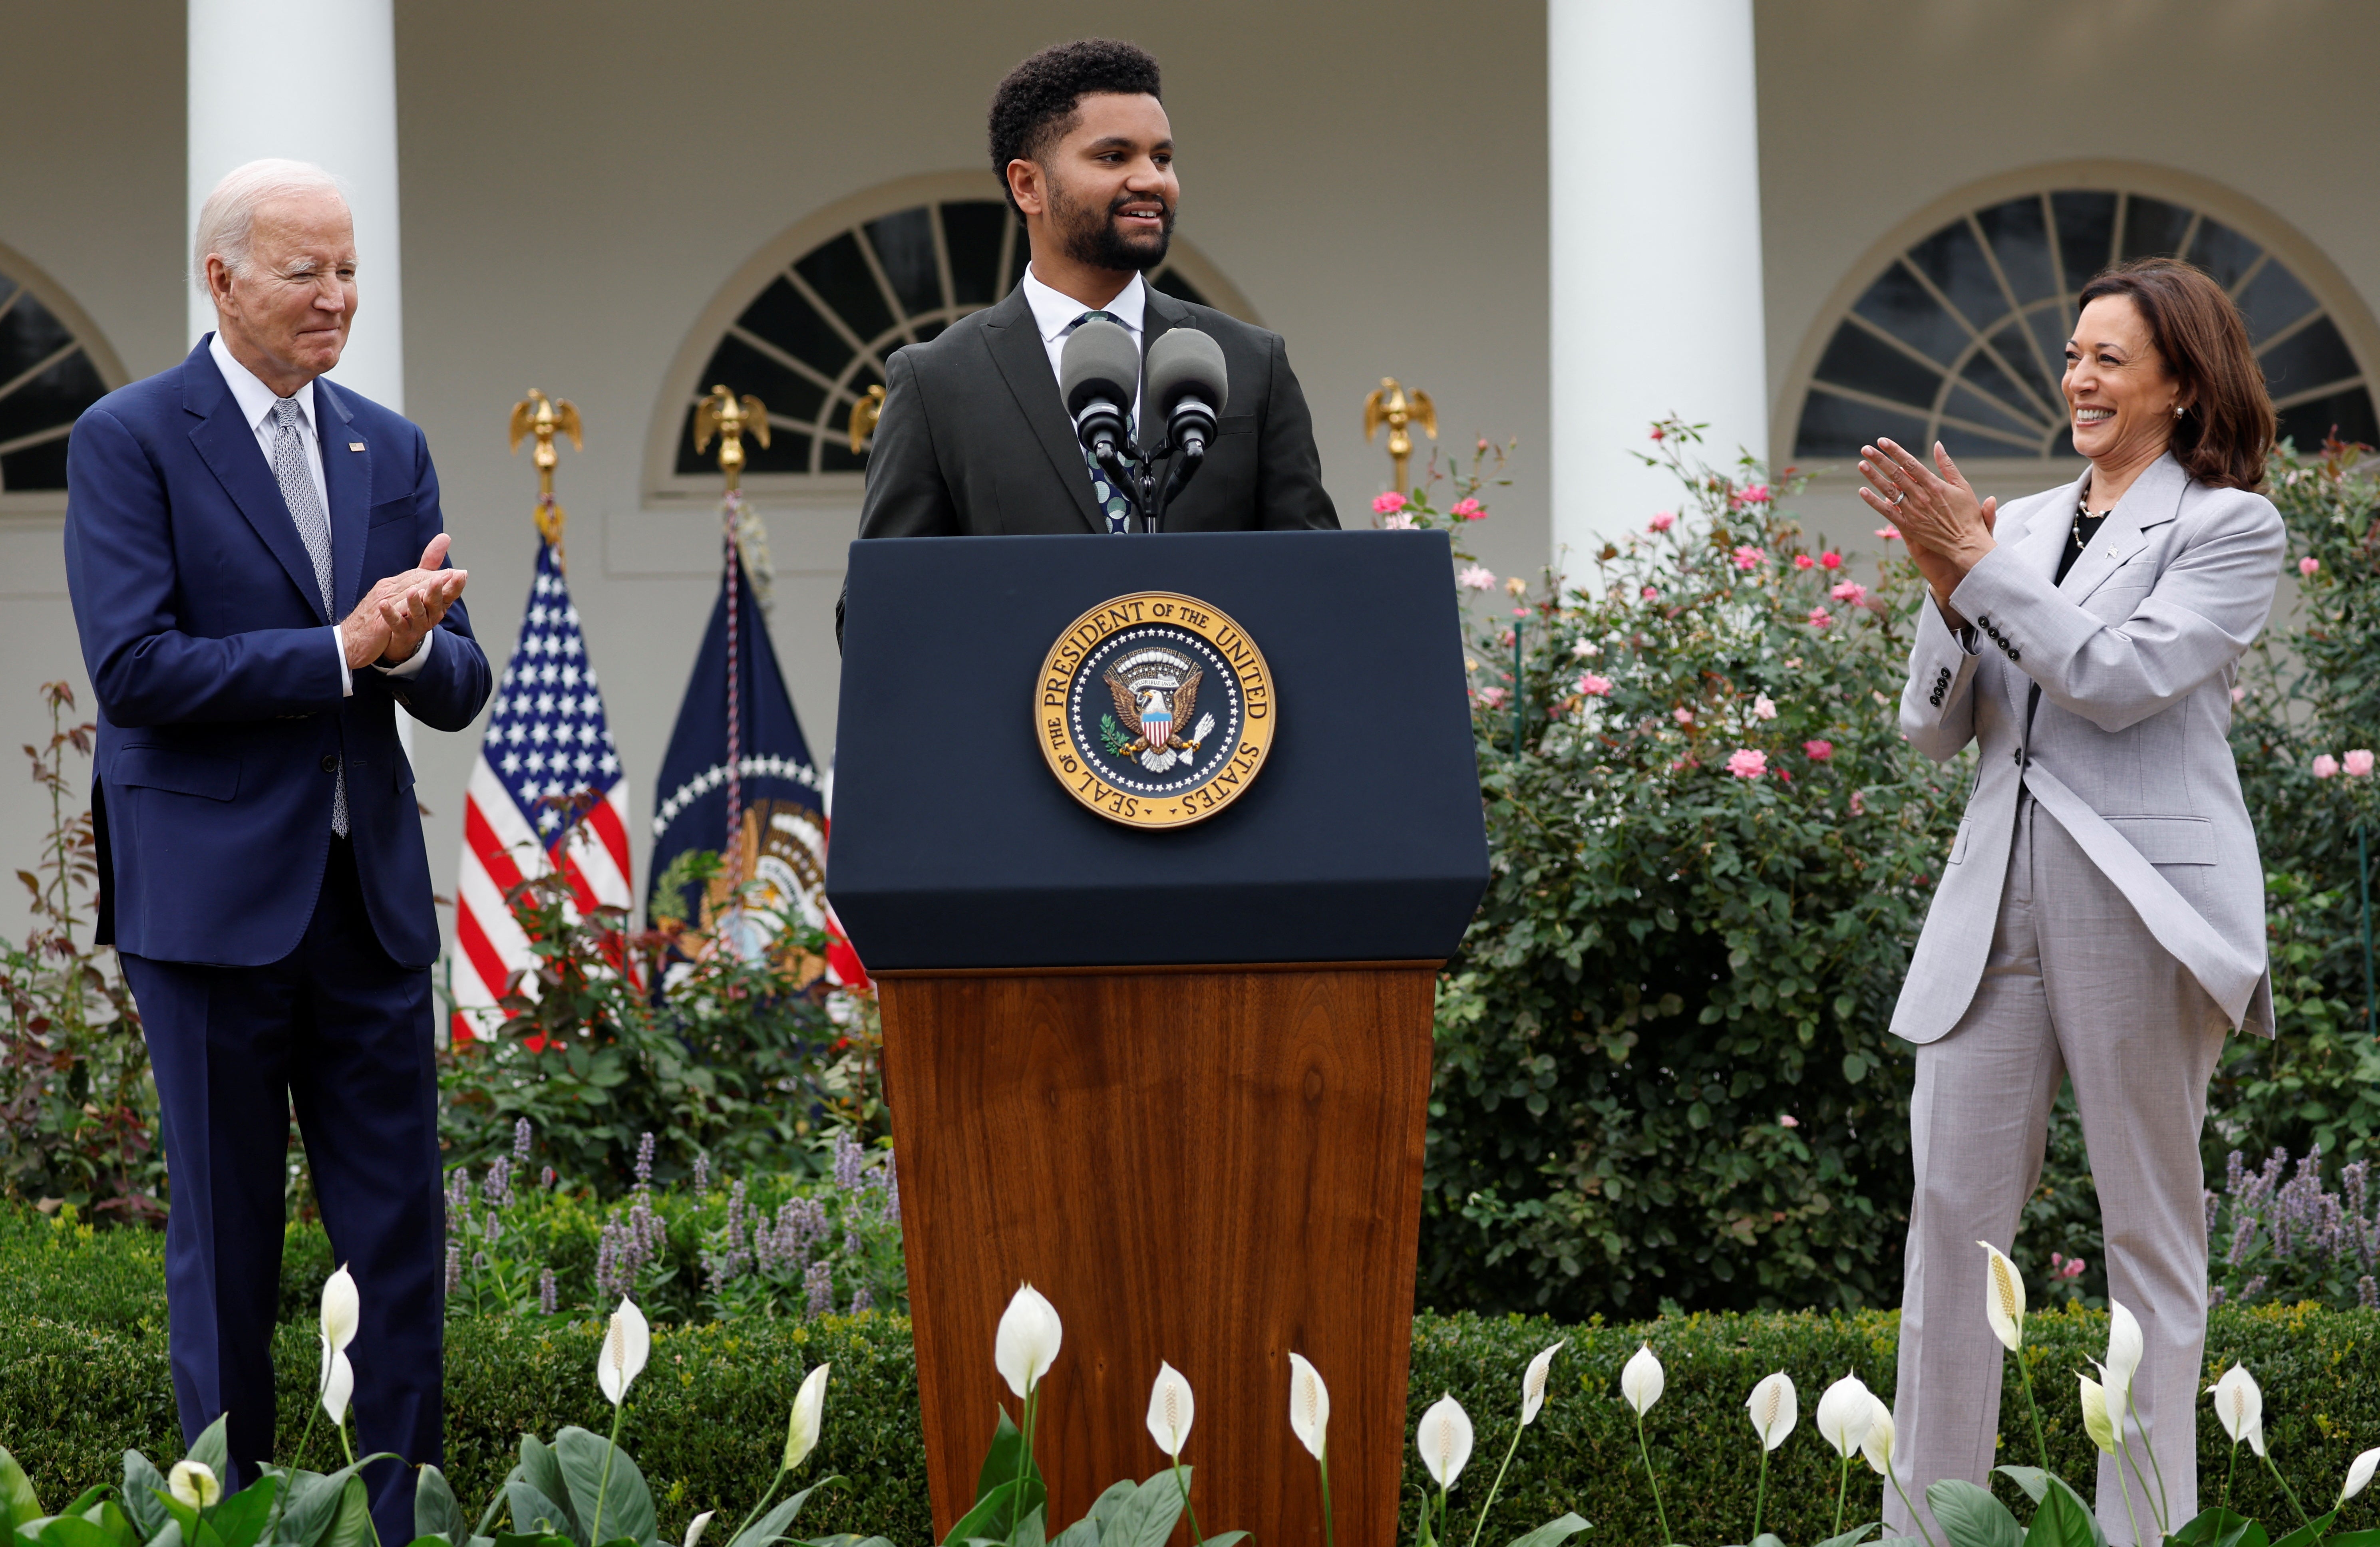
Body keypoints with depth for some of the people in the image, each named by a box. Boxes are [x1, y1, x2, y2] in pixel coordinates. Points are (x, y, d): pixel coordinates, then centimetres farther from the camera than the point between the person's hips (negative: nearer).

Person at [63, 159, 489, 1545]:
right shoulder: (129, 441, -4)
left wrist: (411, 645, -15)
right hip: (214, 897, -5)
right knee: (227, 1249, 4)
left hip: (370, 896, 5)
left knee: (403, 1242, 4)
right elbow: (135, 669, -15)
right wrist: (340, 649, -17)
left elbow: (460, 692, 8)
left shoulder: (392, 451, 12)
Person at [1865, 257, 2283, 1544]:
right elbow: (1935, 728, 12)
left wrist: (1977, 564, -14)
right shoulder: (2026, 524, 14)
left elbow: (2122, 676, -15)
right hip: (1998, 902, 5)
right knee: (1952, 1206, 2)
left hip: (2141, 906, -5)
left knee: (2150, 1222, 3)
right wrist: (1946, 593, -6)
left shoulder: (2231, 527, -1)